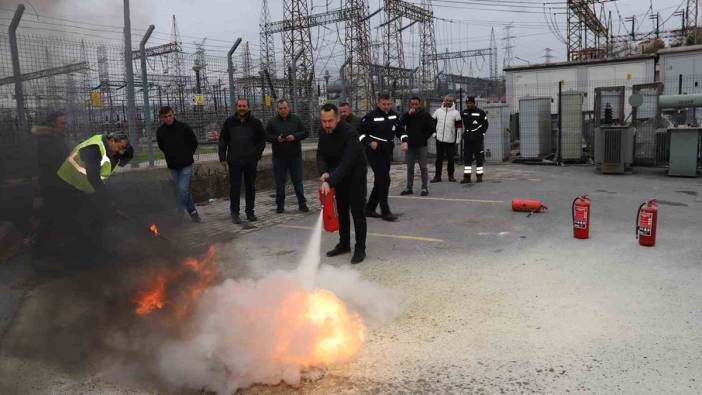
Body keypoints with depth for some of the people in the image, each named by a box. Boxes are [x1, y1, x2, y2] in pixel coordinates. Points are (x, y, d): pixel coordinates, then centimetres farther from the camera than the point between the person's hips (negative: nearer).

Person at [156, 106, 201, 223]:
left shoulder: (184, 127, -8)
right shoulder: (160, 131, 1)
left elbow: (194, 143, 5)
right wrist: (171, 156, 13)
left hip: (186, 165, -3)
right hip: (172, 166, 4)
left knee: (183, 189, -13)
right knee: (183, 191, 9)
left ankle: (177, 215, -7)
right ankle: (192, 212, 21)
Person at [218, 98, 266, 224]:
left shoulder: (255, 122, 1)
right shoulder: (229, 122, 2)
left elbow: (262, 139, 9)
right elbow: (223, 140, 6)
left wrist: (257, 154, -1)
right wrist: (222, 158, 1)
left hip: (251, 161, 1)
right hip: (234, 161, -1)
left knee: (250, 187, 9)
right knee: (235, 187, 0)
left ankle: (250, 211, 20)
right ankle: (234, 213, 9)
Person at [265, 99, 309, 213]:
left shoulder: (296, 119, 4)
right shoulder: (272, 122, 2)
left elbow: (305, 133, 2)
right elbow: (267, 136, 2)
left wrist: (295, 137, -16)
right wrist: (276, 138, -17)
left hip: (295, 156, 0)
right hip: (279, 157, 0)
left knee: (298, 181, 5)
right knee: (280, 182, 6)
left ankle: (302, 203, 13)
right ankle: (280, 204, 16)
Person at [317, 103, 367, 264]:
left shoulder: (349, 133, -30)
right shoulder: (323, 132, -7)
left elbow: (346, 163, -37)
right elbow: (321, 154, -5)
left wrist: (330, 181, -45)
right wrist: (324, 172, -25)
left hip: (355, 174, -7)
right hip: (338, 175, 7)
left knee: (357, 212, -5)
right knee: (341, 211, 12)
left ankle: (360, 249, 2)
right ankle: (344, 244, 24)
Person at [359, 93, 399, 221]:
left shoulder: (394, 116, 8)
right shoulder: (371, 116, -11)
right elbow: (360, 132, -8)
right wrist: (370, 142, -20)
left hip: (388, 152, 7)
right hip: (374, 152, -7)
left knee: (380, 181, 11)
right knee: (384, 180, -12)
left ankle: (369, 208, 22)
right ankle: (385, 211, -5)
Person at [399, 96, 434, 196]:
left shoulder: (425, 115, -2)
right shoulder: (407, 115, 6)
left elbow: (431, 128, -1)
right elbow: (400, 125, -10)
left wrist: (424, 137, -7)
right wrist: (408, 114, -16)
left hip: (421, 145, -3)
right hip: (409, 145, 3)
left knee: (423, 167, 0)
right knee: (410, 167, 10)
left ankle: (425, 188, 5)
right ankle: (409, 188, 17)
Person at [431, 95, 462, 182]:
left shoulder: (456, 112, 0)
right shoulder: (438, 111, 8)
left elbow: (458, 127, -2)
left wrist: (458, 139, -7)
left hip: (450, 140, -2)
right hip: (439, 139, 2)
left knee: (450, 159, 3)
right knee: (439, 158, 5)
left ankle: (451, 176, 14)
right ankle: (437, 176, 11)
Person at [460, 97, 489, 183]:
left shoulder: (480, 113, -5)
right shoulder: (464, 112, 10)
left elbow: (485, 124, 2)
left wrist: (481, 133, 0)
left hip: (478, 139, -4)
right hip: (467, 138, 4)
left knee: (479, 157, 3)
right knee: (467, 157, 0)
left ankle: (479, 176, 10)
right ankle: (467, 177, 2)